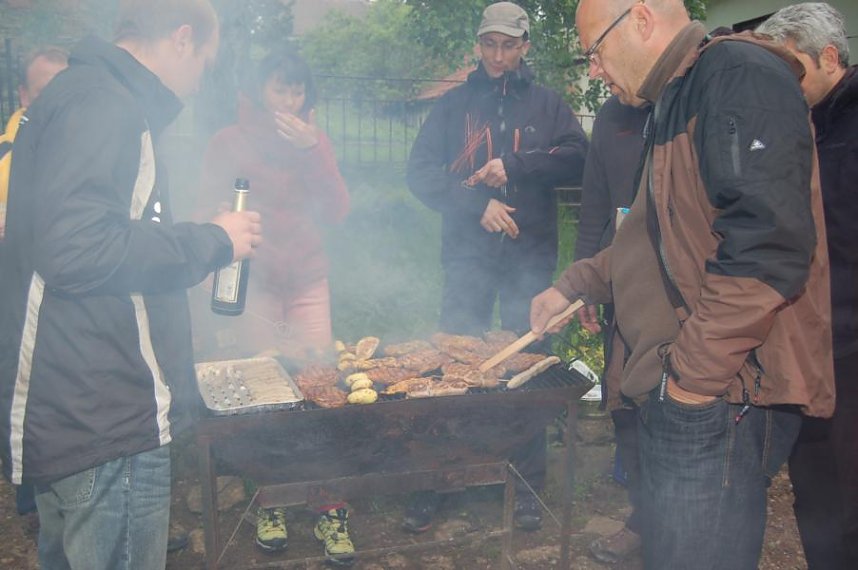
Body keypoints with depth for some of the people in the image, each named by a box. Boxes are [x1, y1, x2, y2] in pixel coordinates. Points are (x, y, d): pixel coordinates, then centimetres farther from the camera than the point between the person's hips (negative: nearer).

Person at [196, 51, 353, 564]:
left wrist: (311, 151, -16)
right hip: (254, 284, -1)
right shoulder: (231, 141, 0)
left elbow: (337, 211, -4)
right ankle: (271, 506, 19)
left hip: (308, 280, 2)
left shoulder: (314, 139, 6)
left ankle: (331, 511, 8)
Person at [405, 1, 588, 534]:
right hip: (469, 255, 0)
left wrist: (513, 165, -16)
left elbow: (578, 160, -6)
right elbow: (421, 172, -1)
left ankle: (529, 484, 20)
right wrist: (476, 202, -13)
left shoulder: (546, 104, 9)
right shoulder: (454, 104, 9)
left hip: (530, 256, 0)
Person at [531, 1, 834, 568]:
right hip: (679, 395, 10)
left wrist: (694, 373, -20)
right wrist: (574, 284, 23)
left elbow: (770, 246, -23)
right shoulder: (676, 103, 20)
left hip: (722, 398, -10)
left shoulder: (741, 74, -12)